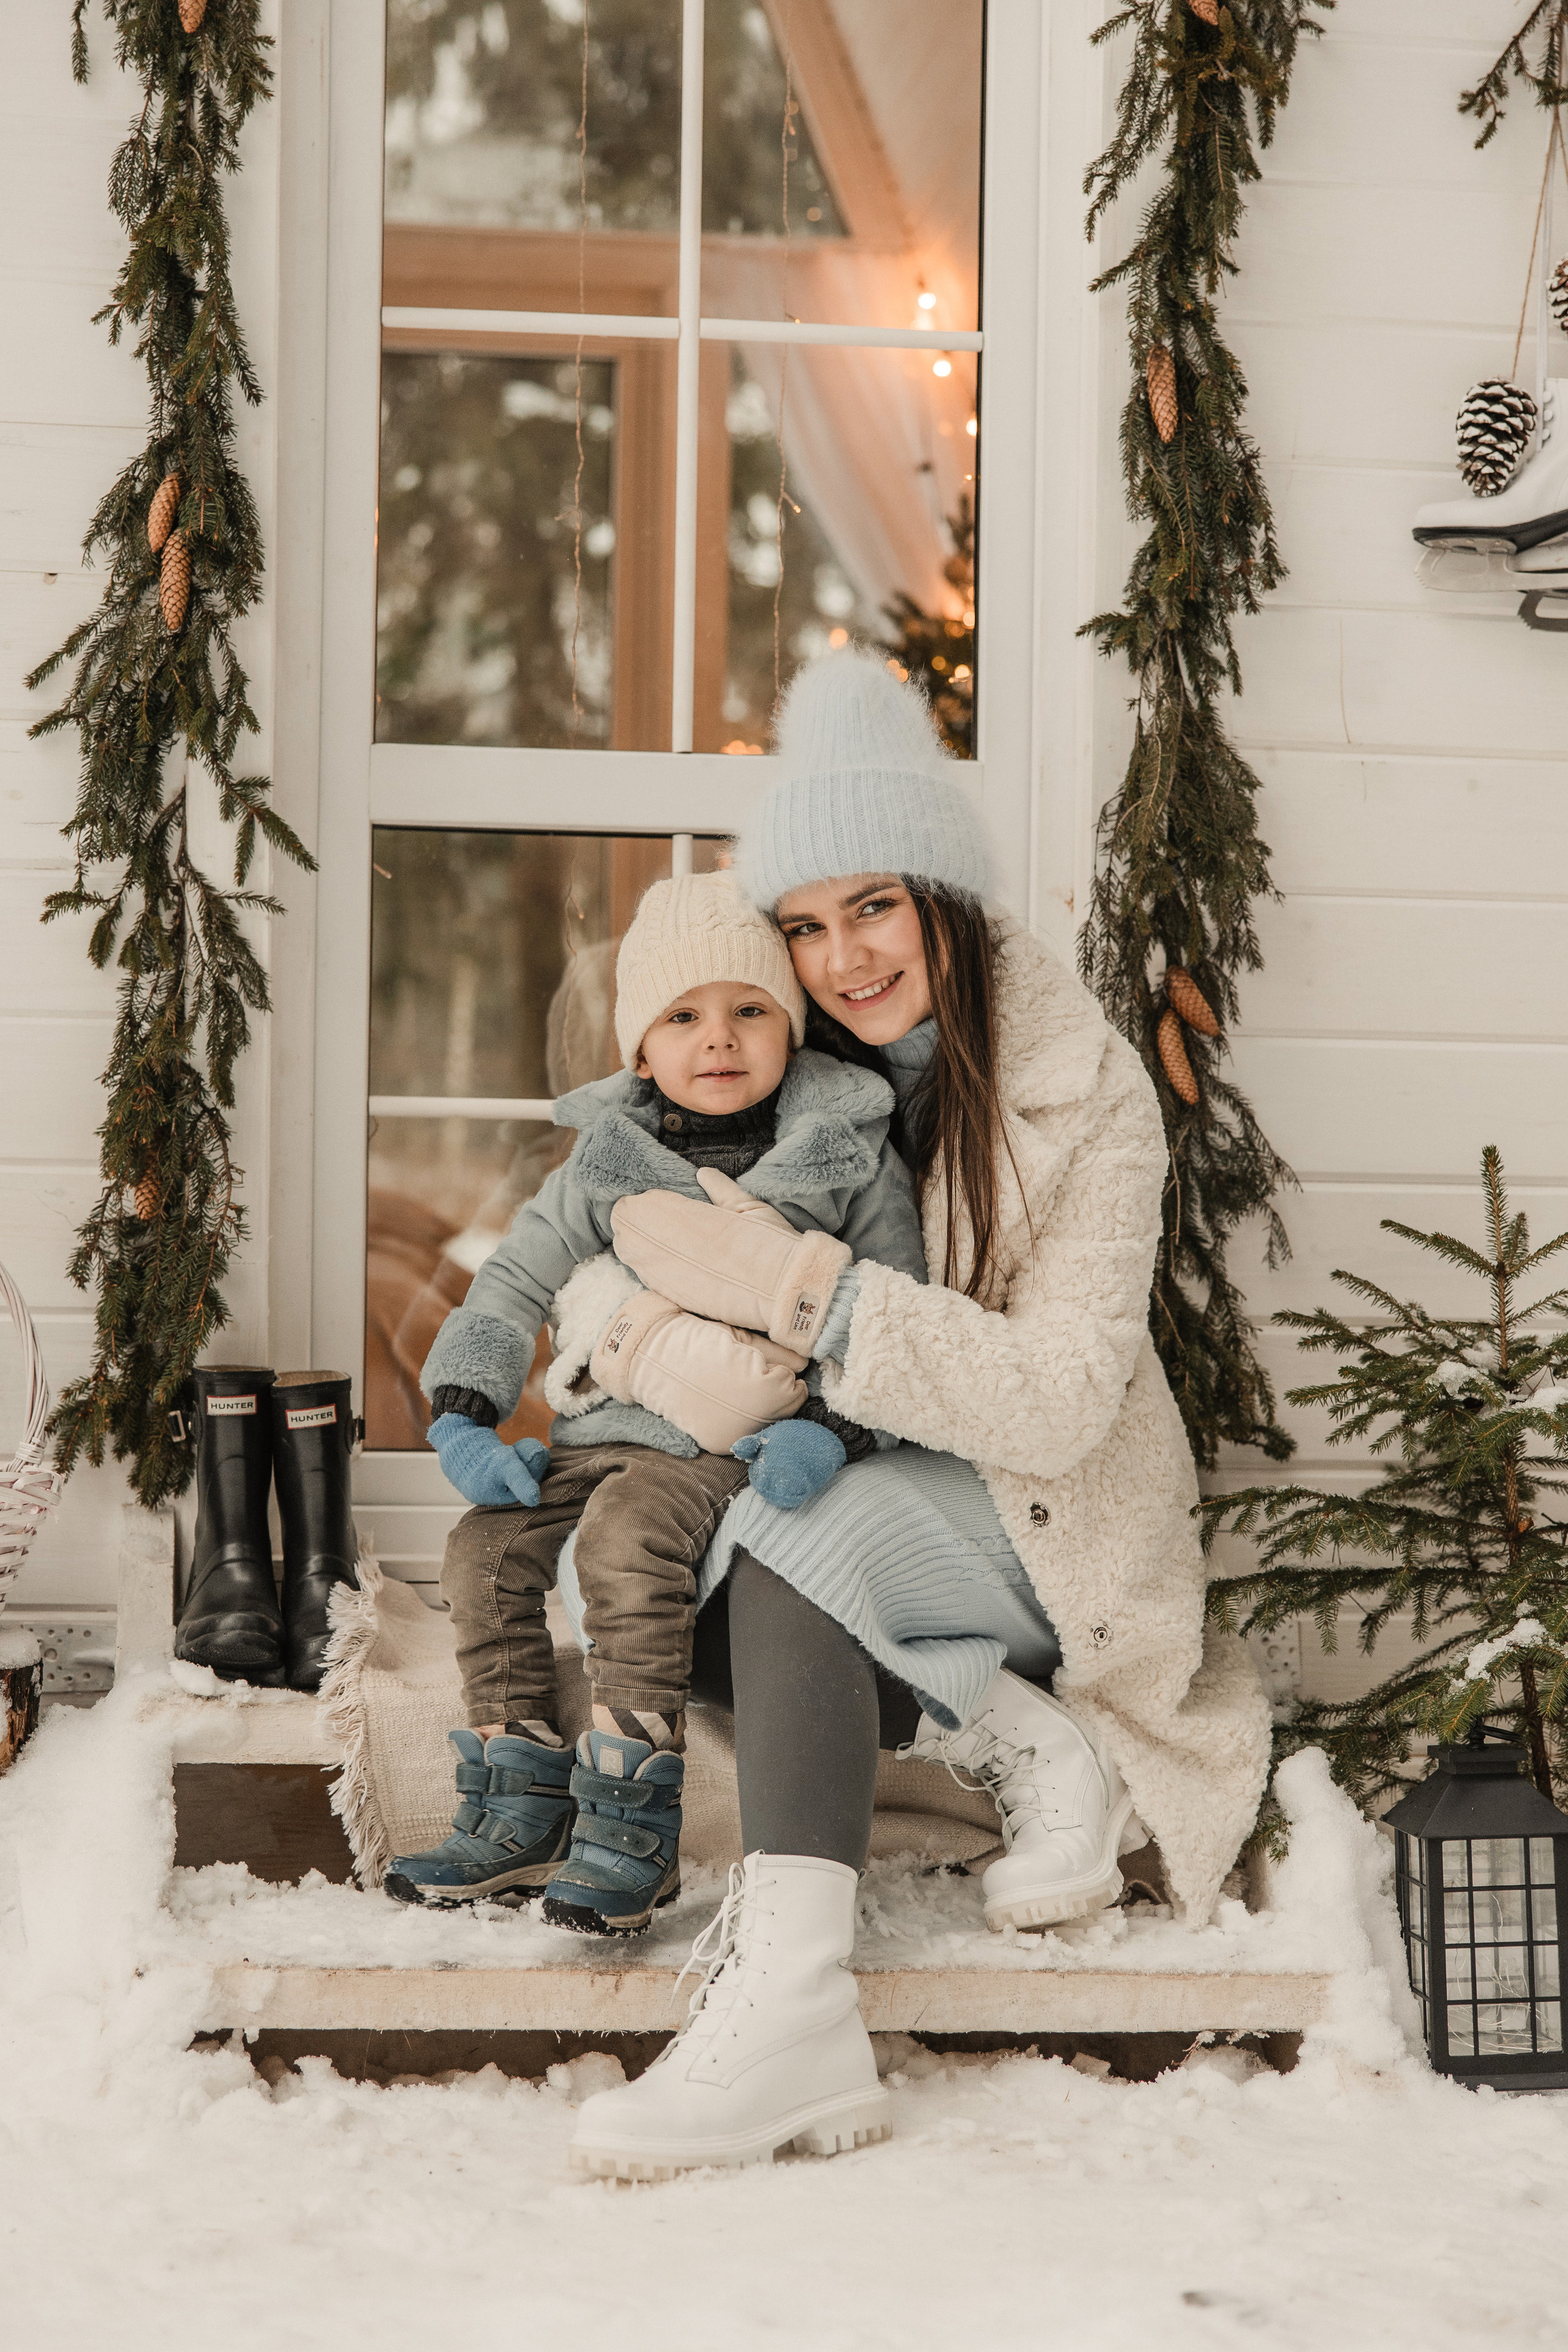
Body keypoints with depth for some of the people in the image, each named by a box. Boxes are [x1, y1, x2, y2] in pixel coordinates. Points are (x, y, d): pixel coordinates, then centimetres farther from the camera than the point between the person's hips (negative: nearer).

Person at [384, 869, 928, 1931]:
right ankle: (523, 1812, -2)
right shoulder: (606, 1164, 10)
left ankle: (633, 1823, -25)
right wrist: (464, 1416, -1)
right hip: (601, 1431, 5)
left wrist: (836, 1428, -15)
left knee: (628, 1541, -32)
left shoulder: (847, 1159, 2)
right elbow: (512, 1285, 13)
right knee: (485, 1551, -15)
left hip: (738, 1446, -5)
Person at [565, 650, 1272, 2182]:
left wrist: (797, 1294, -34)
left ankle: (788, 2008, -43)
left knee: (795, 1534, -34)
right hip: (843, 1483, 6)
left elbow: (1058, 1401, -24)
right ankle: (1026, 1746, -18)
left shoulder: (1087, 1093, -16)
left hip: (1053, 1521, -6)